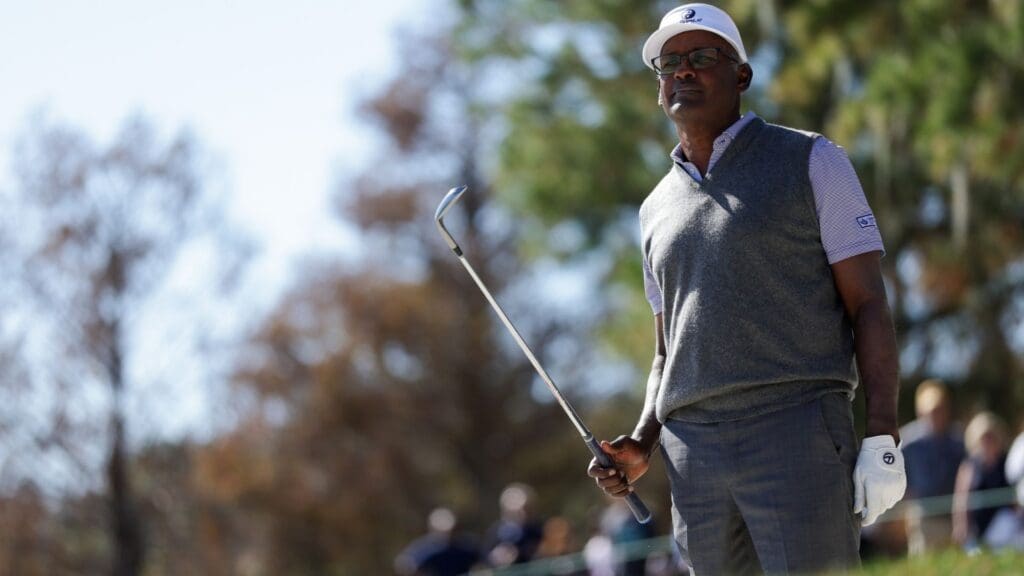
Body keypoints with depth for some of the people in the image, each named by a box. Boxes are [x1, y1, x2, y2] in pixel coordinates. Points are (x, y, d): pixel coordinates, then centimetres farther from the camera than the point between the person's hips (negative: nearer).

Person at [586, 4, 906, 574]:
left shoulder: (811, 162, 7)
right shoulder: (658, 209, 22)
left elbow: (869, 305, 1)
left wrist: (883, 439, -10)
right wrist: (642, 444, 9)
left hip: (797, 432, -5)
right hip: (692, 451, 5)